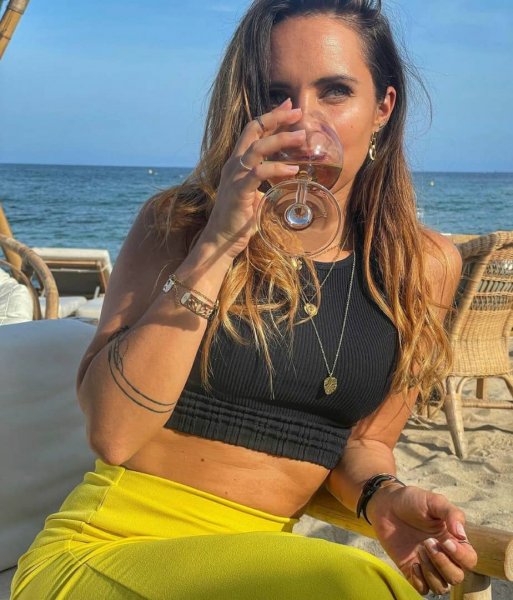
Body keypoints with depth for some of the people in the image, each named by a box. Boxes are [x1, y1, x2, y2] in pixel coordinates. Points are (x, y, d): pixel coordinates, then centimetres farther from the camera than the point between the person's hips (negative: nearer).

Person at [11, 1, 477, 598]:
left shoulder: (425, 265, 2)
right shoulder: (177, 222, -5)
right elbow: (111, 432, -16)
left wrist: (386, 497, -11)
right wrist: (216, 244, -22)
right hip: (106, 548, -3)